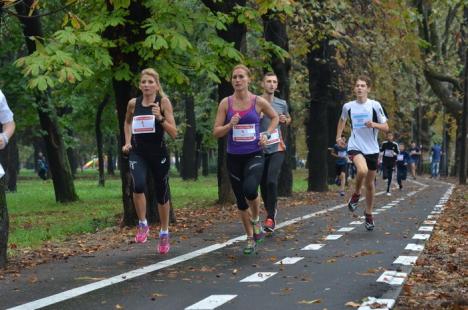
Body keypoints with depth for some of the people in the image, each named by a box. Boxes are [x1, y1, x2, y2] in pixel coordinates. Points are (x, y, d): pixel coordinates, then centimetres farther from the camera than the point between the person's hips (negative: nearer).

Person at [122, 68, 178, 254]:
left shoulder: (163, 102, -7)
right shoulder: (133, 103, 1)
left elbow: (174, 134, -10)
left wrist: (160, 118, -23)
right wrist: (127, 142, 10)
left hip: (158, 153, -1)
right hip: (138, 153, 1)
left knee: (161, 194, 10)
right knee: (138, 185, -27)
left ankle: (164, 234, 31)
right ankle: (142, 225, -6)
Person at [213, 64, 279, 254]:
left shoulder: (259, 102, -2)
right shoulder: (226, 103, 0)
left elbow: (275, 117, 16)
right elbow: (216, 132, 1)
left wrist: (267, 135, 0)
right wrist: (230, 125, -17)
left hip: (254, 155, -2)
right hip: (234, 157, 2)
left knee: (250, 190, -28)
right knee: (240, 200, 9)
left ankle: (256, 219, 4)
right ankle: (250, 238, 26)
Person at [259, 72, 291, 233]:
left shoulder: (282, 104, 7)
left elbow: (288, 119, 24)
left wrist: (285, 120, 1)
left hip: (277, 148, 0)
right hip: (260, 149, 0)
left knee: (272, 181, -16)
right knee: (263, 184, 7)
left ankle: (270, 217, -10)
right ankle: (271, 210, 30)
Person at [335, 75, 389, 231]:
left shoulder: (375, 105, -4)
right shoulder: (348, 106, 2)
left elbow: (386, 127, -2)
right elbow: (342, 120, 23)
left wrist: (373, 124, -21)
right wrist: (338, 137, 12)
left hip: (372, 149, 1)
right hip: (355, 146, -1)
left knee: (370, 183, 9)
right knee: (362, 170, -32)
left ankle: (368, 214, 29)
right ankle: (356, 195, -3)